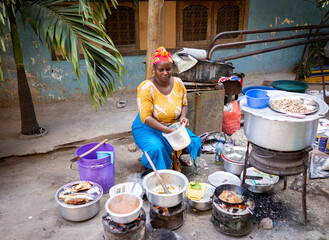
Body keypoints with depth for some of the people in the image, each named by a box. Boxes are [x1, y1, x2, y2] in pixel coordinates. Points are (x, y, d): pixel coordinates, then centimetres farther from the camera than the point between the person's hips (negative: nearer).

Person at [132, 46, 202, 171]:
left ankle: (176, 157, 22)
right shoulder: (146, 87, -20)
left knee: (194, 141, -11)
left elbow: (184, 104, 10)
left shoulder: (178, 83, -5)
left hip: (174, 125, 5)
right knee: (156, 149, -32)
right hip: (148, 128, -5)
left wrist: (183, 117, -14)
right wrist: (167, 130, -34)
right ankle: (162, 172, 3)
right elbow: (146, 118, -24)